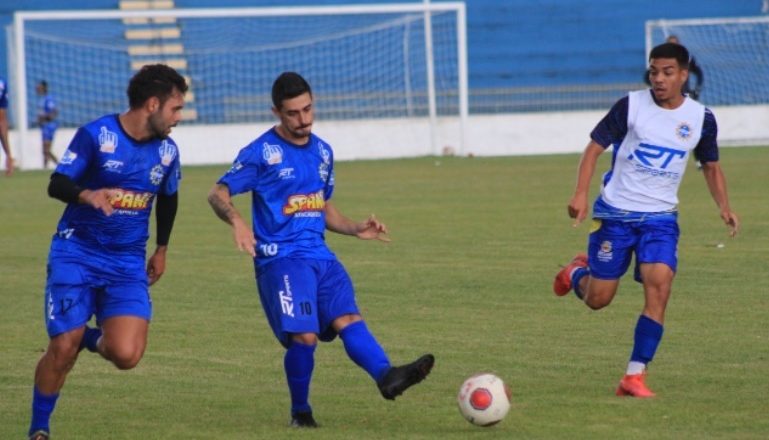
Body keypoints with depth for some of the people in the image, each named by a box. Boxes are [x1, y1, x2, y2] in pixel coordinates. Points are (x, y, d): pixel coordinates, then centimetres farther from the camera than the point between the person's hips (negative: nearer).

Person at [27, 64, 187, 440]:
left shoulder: (167, 150, 4)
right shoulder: (96, 135, -11)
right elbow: (57, 184, -12)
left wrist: (161, 249, 27)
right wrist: (88, 195, -33)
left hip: (128, 263, 3)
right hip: (77, 253, -3)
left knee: (126, 355, -16)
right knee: (63, 349, -10)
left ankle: (92, 338, 20)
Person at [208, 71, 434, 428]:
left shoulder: (322, 152, 17)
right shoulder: (262, 152, -2)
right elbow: (218, 193, -4)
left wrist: (356, 229, 12)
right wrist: (236, 220, -25)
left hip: (320, 255, 5)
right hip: (280, 258, -5)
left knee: (348, 317, -18)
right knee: (304, 336, -17)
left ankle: (387, 376, -41)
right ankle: (300, 411, 3)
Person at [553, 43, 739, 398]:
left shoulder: (700, 118, 1)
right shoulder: (631, 106, -8)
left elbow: (711, 166, 14)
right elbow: (594, 148, -5)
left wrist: (724, 207, -2)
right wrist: (580, 194, -18)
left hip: (661, 218, 2)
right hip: (615, 213, -1)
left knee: (659, 287, -19)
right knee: (597, 300, 3)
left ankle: (635, 375, -14)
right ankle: (577, 272, 41)